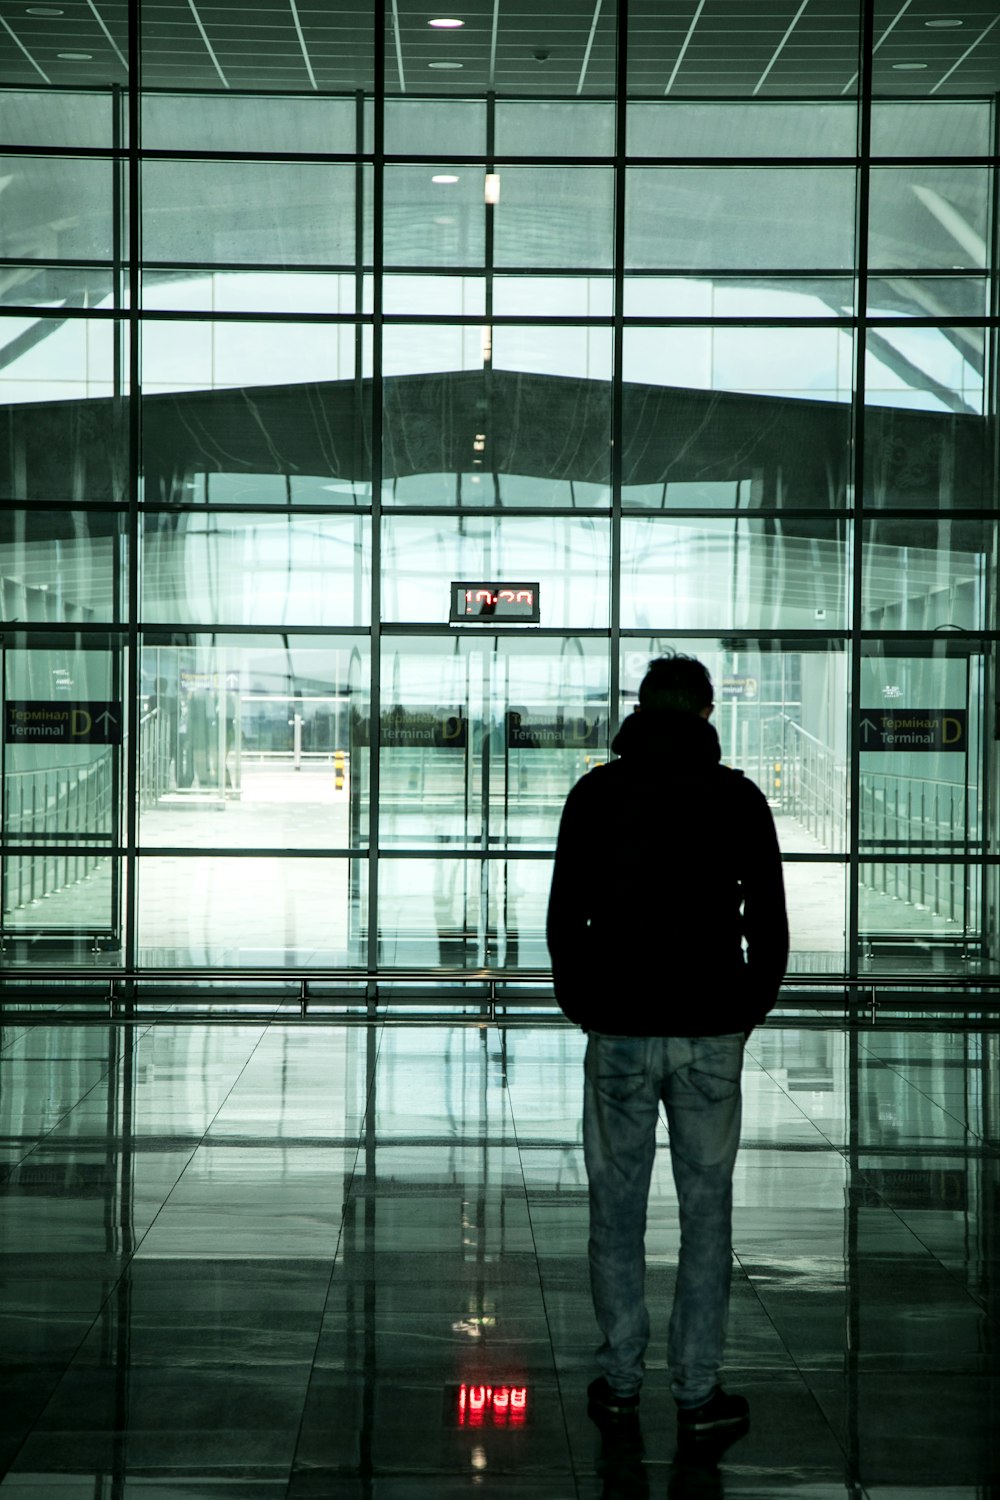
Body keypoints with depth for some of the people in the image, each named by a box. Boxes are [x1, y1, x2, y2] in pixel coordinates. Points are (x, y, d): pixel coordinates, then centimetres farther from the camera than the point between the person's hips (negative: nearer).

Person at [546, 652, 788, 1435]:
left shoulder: (597, 793, 0)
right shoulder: (738, 798, 0)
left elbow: (565, 915, 1)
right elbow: (769, 923, 2)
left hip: (620, 1029, 0)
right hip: (710, 1032, 0)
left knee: (618, 1204, 9)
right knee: (706, 1206, 6)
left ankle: (620, 1379, 13)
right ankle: (699, 1389, 8)